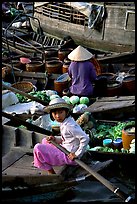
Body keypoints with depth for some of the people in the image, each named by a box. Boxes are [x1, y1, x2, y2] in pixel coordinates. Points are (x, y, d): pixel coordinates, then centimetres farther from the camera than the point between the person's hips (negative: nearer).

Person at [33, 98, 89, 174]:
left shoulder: (70, 126, -23)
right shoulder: (63, 123, 6)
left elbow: (85, 139, -28)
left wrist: (77, 154, -22)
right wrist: (55, 139, 2)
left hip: (69, 156, -11)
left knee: (38, 148, -11)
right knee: (45, 141, 23)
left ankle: (52, 173, -2)